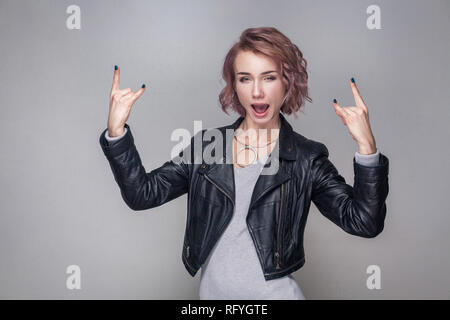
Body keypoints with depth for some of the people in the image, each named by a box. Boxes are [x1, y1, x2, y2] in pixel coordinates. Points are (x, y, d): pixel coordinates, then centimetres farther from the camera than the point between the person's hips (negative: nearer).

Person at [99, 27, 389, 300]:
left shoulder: (307, 159, -8)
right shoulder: (206, 145, -2)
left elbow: (364, 223, -15)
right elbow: (142, 193, -4)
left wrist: (366, 147, -27)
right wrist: (116, 131, -14)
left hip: (274, 292, -2)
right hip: (211, 291, 3)